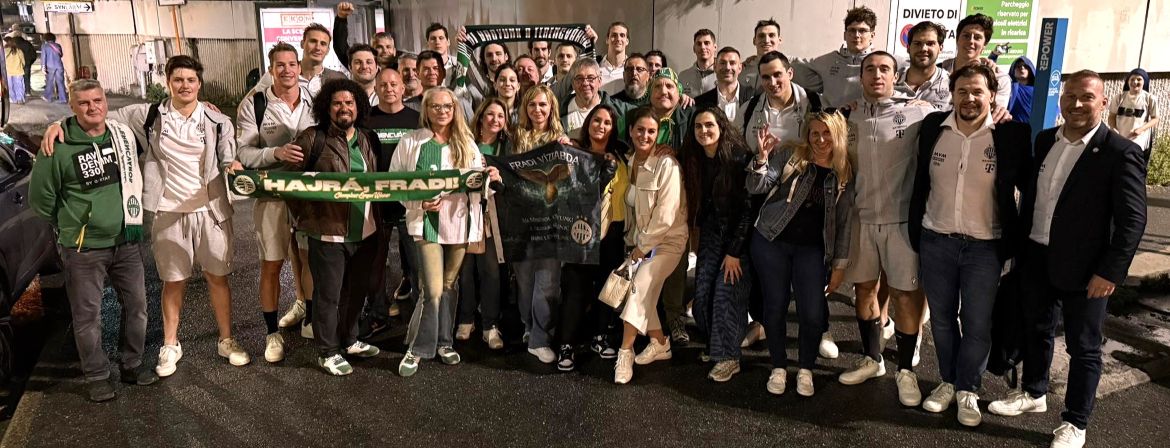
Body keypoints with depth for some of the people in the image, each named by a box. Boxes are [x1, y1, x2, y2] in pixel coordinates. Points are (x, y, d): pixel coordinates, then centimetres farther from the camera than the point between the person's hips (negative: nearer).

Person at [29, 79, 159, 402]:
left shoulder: (124, 134, 2)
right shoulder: (58, 147, -11)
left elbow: (134, 177, 21)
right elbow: (41, 199, -2)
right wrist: (71, 225, 6)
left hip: (127, 242, 4)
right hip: (83, 248, -4)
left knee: (136, 306, 12)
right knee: (87, 315, 5)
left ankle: (133, 365, 29)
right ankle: (96, 377, 20)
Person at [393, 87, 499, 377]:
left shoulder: (467, 144, 9)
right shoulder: (411, 142, 0)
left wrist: (490, 178, -13)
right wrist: (419, 203, -13)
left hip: (459, 221, 4)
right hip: (427, 222, -3)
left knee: (450, 286, 12)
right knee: (433, 290, -11)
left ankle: (443, 342, 27)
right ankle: (417, 349, 5)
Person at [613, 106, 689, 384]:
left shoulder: (667, 165, -18)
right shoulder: (630, 163, 2)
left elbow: (665, 215, -20)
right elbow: (630, 206, 9)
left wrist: (643, 246, -14)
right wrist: (632, 241, 3)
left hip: (667, 240, -6)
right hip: (640, 240, 7)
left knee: (639, 288, -19)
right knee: (644, 296, 8)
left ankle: (626, 352, -10)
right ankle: (660, 344, 26)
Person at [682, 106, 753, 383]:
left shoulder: (738, 158, -15)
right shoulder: (696, 160, 3)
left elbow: (747, 207, -15)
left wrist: (734, 251, -16)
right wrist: (697, 237, 5)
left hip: (738, 235, -5)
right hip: (711, 233, 5)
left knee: (727, 292, -11)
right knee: (702, 294, -2)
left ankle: (728, 357, 2)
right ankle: (714, 344, 18)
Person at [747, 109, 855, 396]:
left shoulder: (844, 174, 3)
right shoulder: (789, 155, -3)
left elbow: (845, 222, 6)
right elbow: (755, 187, -10)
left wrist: (839, 265, 4)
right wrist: (762, 158, -28)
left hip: (812, 249, 1)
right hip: (771, 242, -1)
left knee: (813, 314, -5)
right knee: (775, 306, 6)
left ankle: (805, 370, 19)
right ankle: (778, 367, 25)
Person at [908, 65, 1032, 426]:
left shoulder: (1012, 134, -10)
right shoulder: (932, 127, -2)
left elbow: (1029, 185, -1)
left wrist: (1021, 239, 0)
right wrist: (915, 233, 6)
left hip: (985, 247, -2)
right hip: (935, 242, 3)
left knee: (977, 325, 7)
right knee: (942, 319, 15)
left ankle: (967, 391, 24)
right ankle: (948, 381, 33)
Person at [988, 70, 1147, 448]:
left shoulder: (1120, 153, -14)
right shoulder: (1045, 140, 4)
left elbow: (1132, 220, -15)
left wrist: (1111, 272, -18)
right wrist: (1021, 245, 11)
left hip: (1083, 269, -6)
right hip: (1036, 259, 6)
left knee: (1083, 347, 9)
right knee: (1036, 330, 21)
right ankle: (1033, 394, 42)